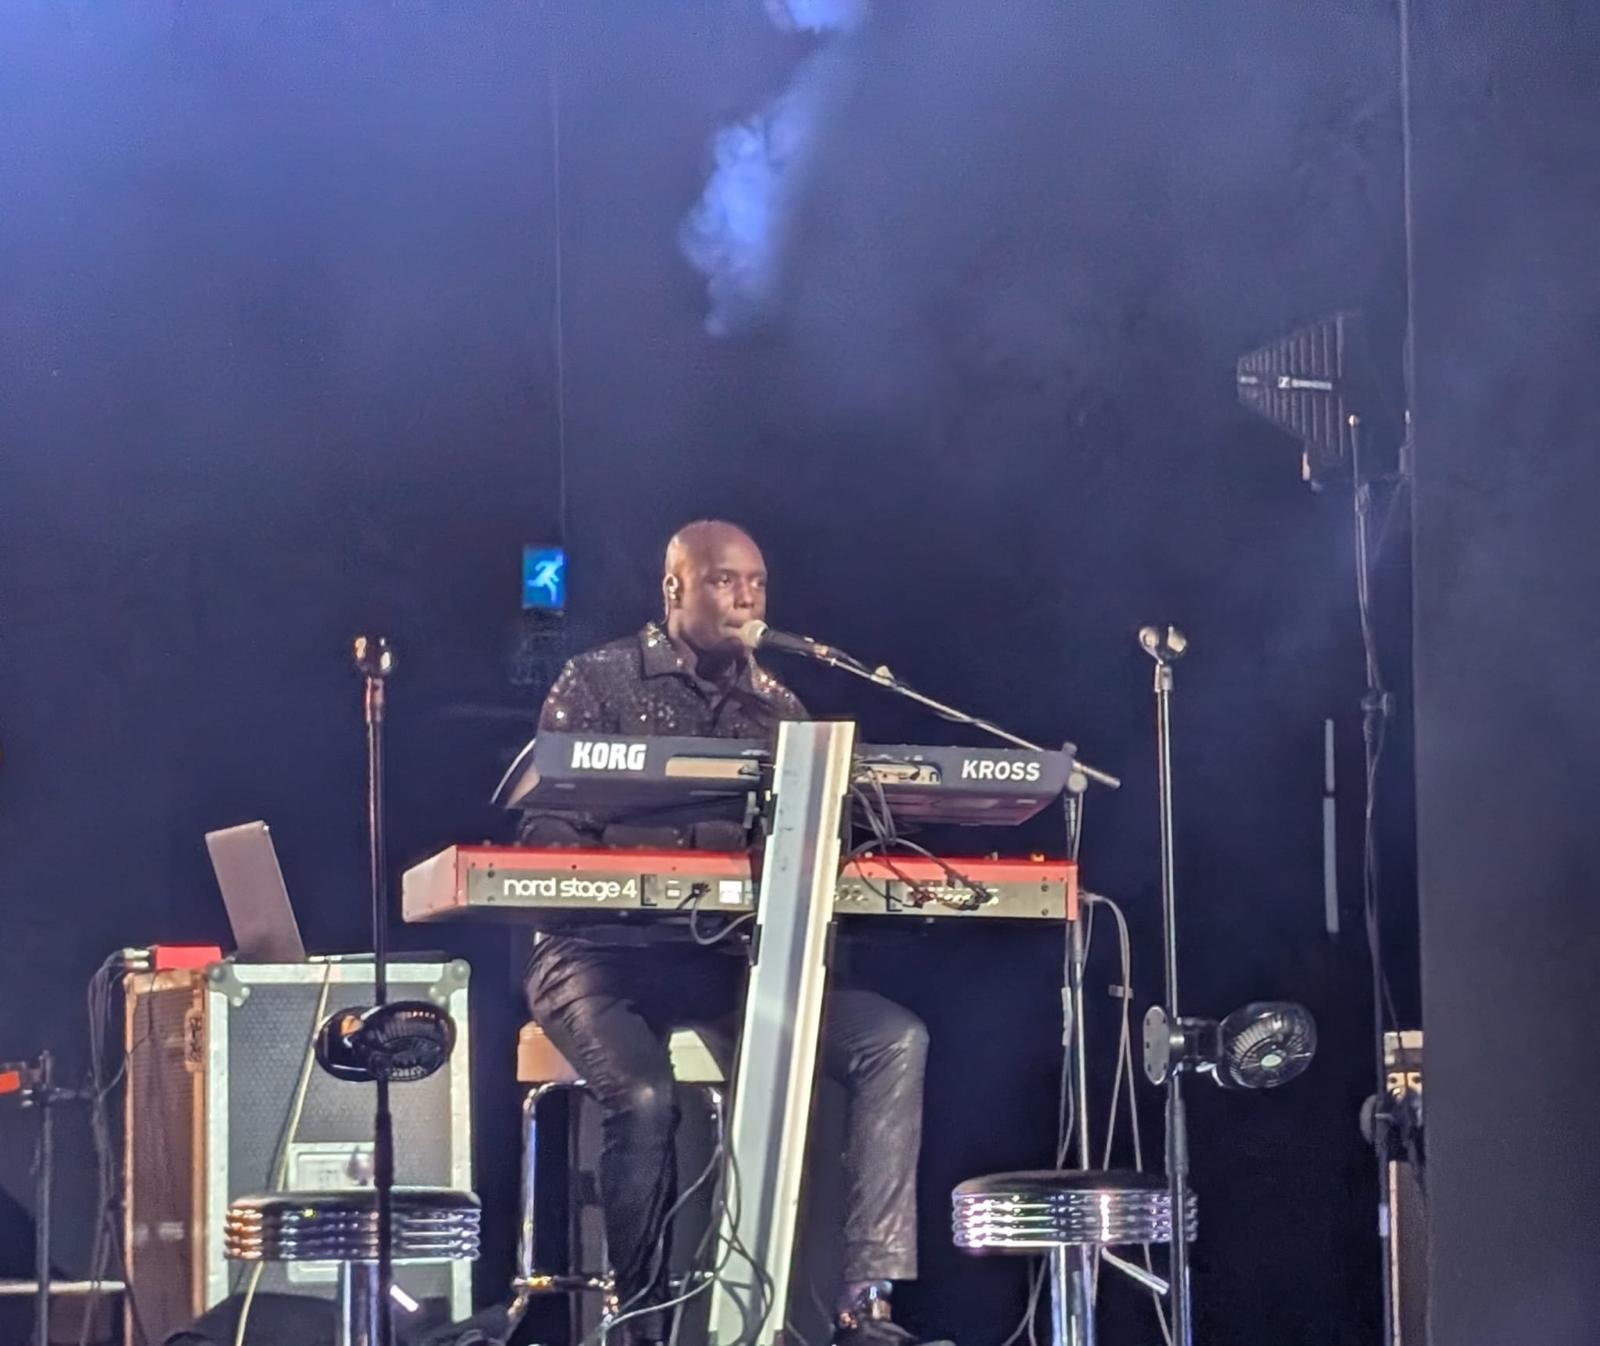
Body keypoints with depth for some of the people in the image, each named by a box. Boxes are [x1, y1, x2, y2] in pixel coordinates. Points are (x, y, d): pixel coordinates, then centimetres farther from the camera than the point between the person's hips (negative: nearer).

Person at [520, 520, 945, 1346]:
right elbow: (548, 833, -6)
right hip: (604, 956, -5)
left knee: (894, 1040, -18)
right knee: (644, 1096, -35)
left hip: (730, 960, 5)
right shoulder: (600, 682, 1)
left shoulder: (777, 707, 14)